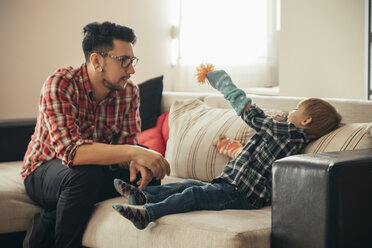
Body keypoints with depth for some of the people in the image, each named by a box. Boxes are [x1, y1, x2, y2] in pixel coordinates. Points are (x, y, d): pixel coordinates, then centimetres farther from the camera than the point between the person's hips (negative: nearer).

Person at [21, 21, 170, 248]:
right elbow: (71, 150, -37)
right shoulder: (60, 85, -25)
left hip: (97, 169, 6)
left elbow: (128, 142, -8)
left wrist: (136, 162, -33)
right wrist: (133, 152, -45)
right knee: (86, 174, -36)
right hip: (45, 170, -6)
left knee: (148, 173, -19)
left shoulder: (129, 91, -7)